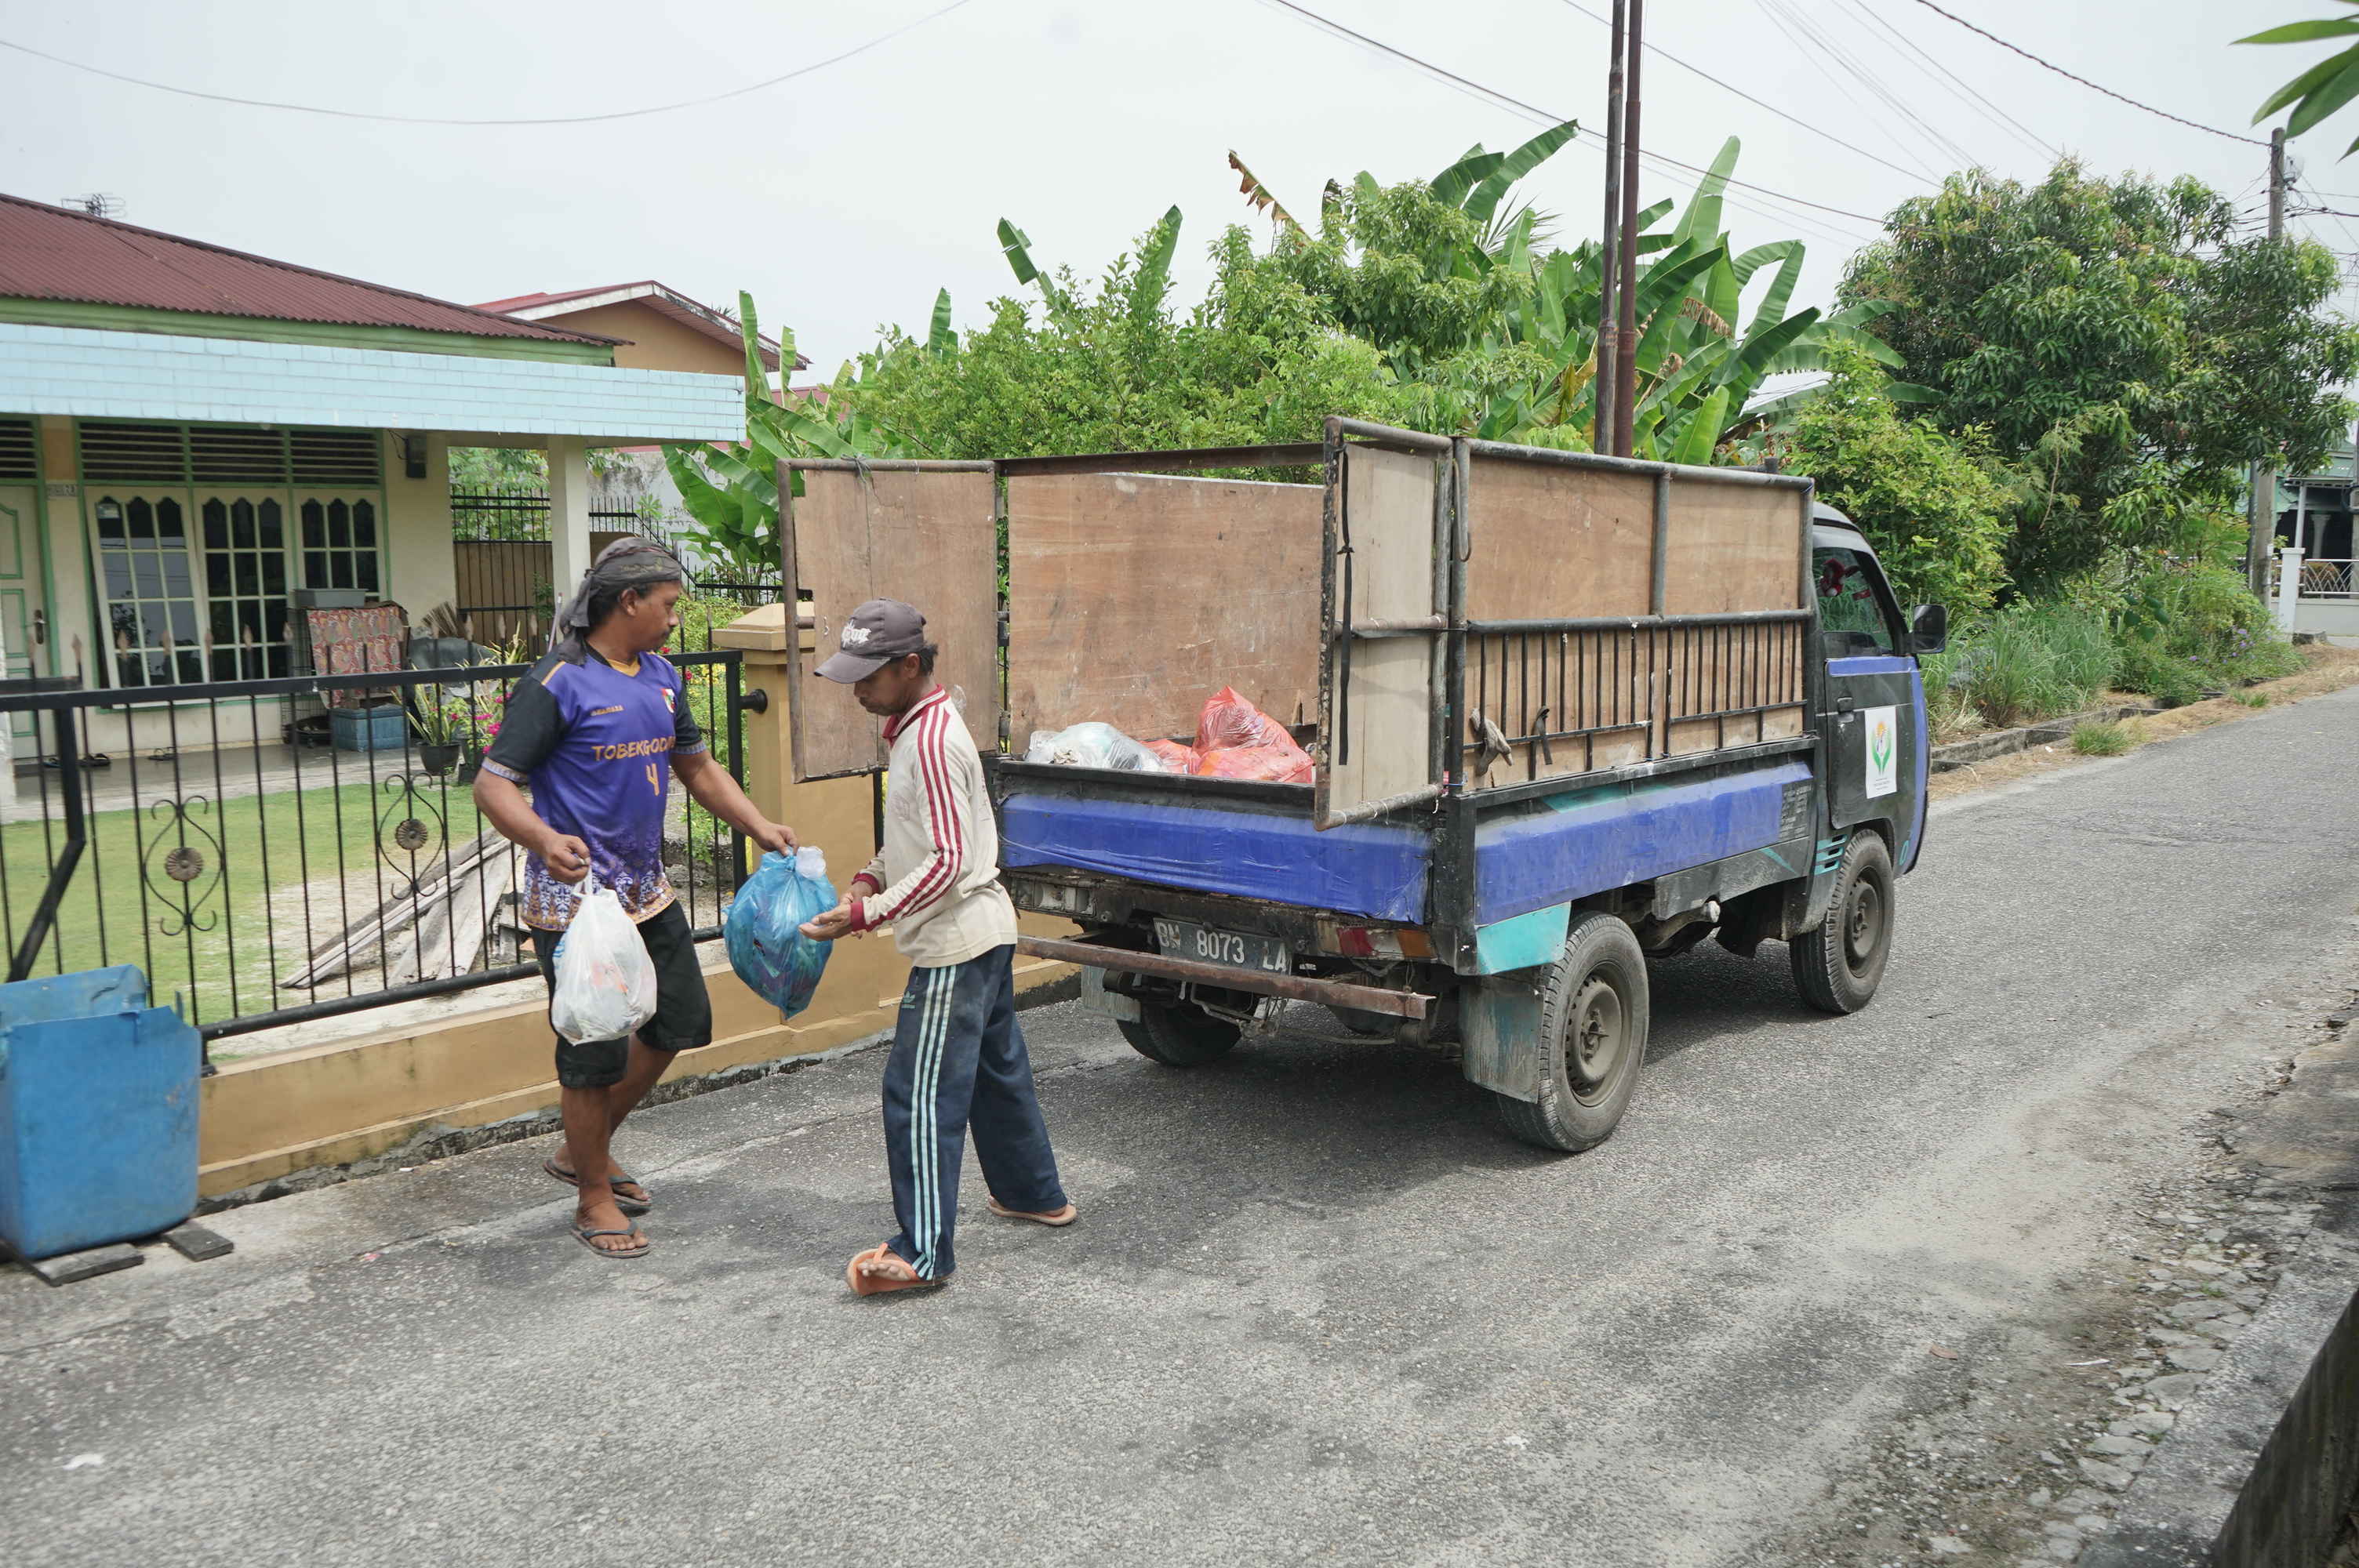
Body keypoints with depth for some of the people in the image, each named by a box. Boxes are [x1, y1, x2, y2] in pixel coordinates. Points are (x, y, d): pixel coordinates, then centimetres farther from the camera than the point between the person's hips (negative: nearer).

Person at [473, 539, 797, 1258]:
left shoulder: (662, 678, 9)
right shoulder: (558, 684, -16)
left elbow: (699, 766, 19)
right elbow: (492, 783, -19)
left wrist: (761, 828, 7)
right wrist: (546, 840, -37)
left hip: (647, 892, 9)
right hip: (577, 899, -9)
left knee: (680, 1022, 17)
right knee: (595, 1052, 1)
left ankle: (585, 1150, 35)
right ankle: (594, 1198, 20)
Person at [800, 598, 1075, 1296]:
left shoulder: (930, 740, -20)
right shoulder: (923, 726, 11)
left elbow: (947, 863, -23)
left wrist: (866, 915, -21)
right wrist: (871, 878, 8)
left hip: (954, 943, -10)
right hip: (986, 931, 10)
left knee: (920, 1094, -6)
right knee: (996, 1070, 22)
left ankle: (922, 1253, 0)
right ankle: (1035, 1194, 37)